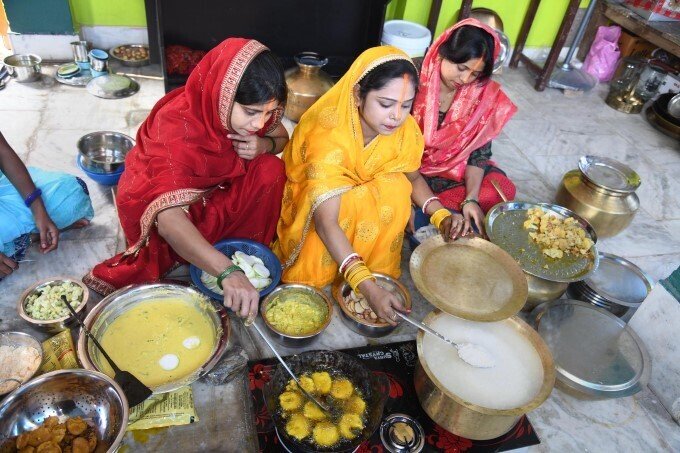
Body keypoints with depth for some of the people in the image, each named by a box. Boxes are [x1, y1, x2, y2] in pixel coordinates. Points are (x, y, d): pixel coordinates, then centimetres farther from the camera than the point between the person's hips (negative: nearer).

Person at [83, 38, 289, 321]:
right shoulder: (178, 125, -37)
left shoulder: (253, 109, -20)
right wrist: (228, 273, -60)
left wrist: (264, 145, -25)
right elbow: (168, 217, -48)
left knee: (270, 171, -19)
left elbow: (281, 137, 1)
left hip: (212, 186, 5)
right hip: (153, 199, -4)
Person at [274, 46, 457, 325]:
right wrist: (366, 287, -49)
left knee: (397, 188, -24)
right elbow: (326, 221, -41)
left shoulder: (405, 129, -20)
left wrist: (441, 216, -20)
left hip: (365, 192, 5)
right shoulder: (329, 135, -37)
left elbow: (413, 178, -1)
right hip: (309, 199, -4)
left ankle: (379, 270, -9)